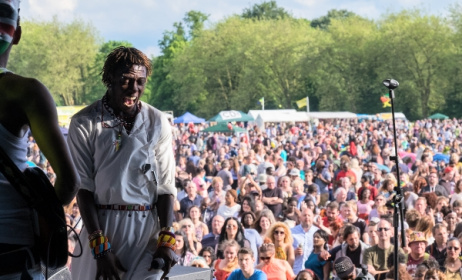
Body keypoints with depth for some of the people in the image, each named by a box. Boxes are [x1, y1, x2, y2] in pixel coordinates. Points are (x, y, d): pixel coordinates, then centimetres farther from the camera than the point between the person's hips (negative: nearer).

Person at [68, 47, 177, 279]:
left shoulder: (158, 123, 2)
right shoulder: (85, 123, -4)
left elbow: (166, 186, 3)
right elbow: (84, 187, -4)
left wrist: (167, 238, -8)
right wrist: (100, 246, -10)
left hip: (147, 226, 1)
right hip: (101, 225, -1)